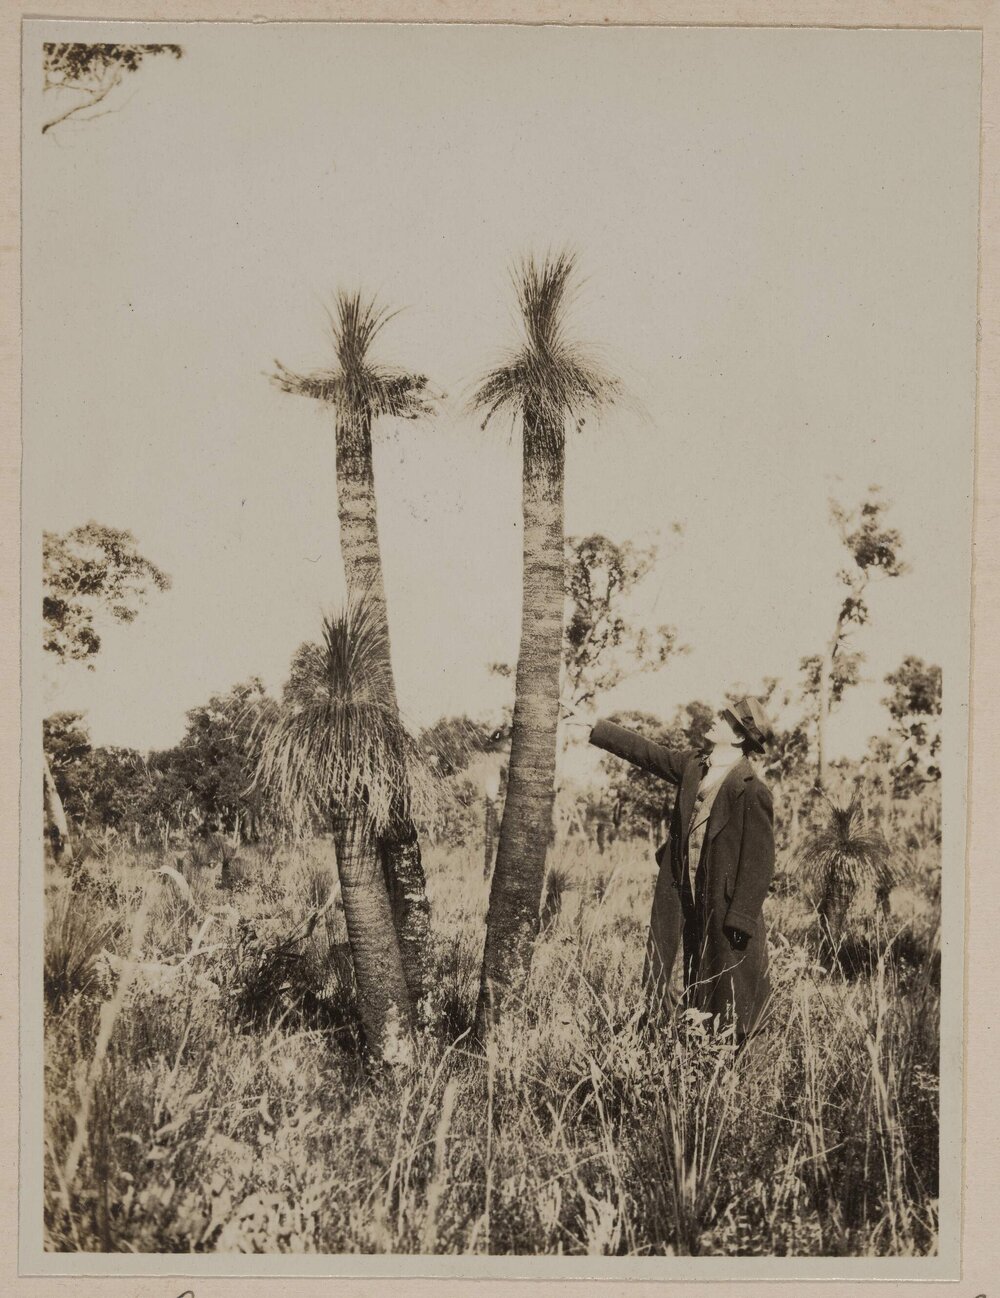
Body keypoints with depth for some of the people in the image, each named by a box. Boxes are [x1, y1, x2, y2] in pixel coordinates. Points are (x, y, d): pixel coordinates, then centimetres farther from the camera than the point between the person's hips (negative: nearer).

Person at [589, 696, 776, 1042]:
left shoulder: (751, 789, -17)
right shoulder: (691, 766, 4)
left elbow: (759, 859, -17)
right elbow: (644, 751, 15)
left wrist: (741, 919, -18)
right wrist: (593, 727, 15)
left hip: (725, 907, -7)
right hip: (689, 901, 7)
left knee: (726, 999, 4)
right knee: (697, 991, 16)